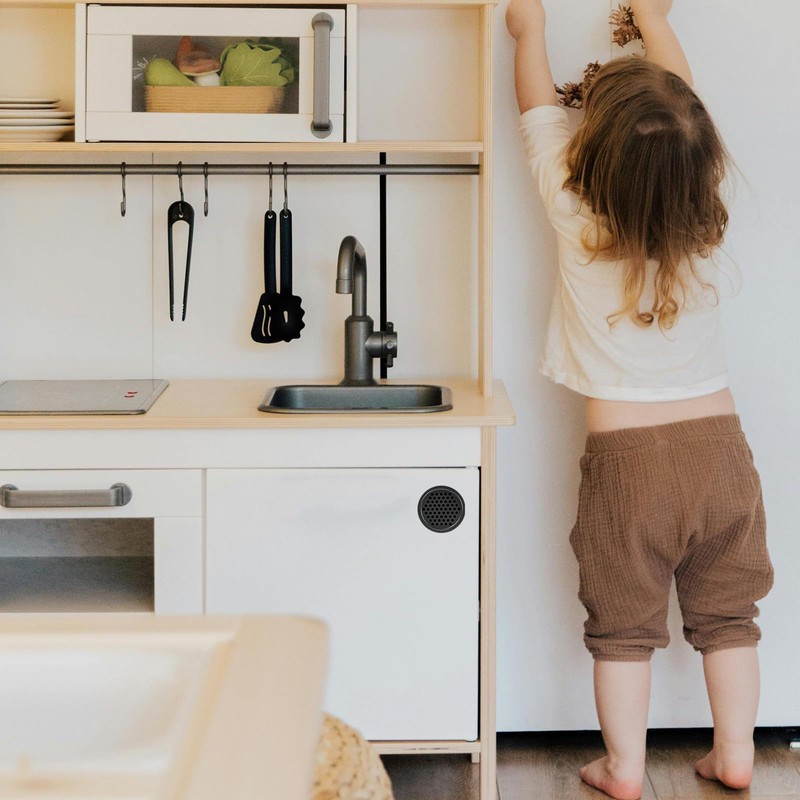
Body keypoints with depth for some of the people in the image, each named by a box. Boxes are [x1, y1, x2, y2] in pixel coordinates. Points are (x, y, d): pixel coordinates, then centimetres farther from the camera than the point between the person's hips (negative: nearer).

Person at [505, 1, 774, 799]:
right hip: (718, 441, 3)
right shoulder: (702, 214, -5)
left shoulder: (575, 210, -13)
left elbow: (539, 106, 2)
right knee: (726, 612, 16)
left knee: (624, 621, 10)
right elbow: (682, 115, 13)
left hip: (625, 453, -2)